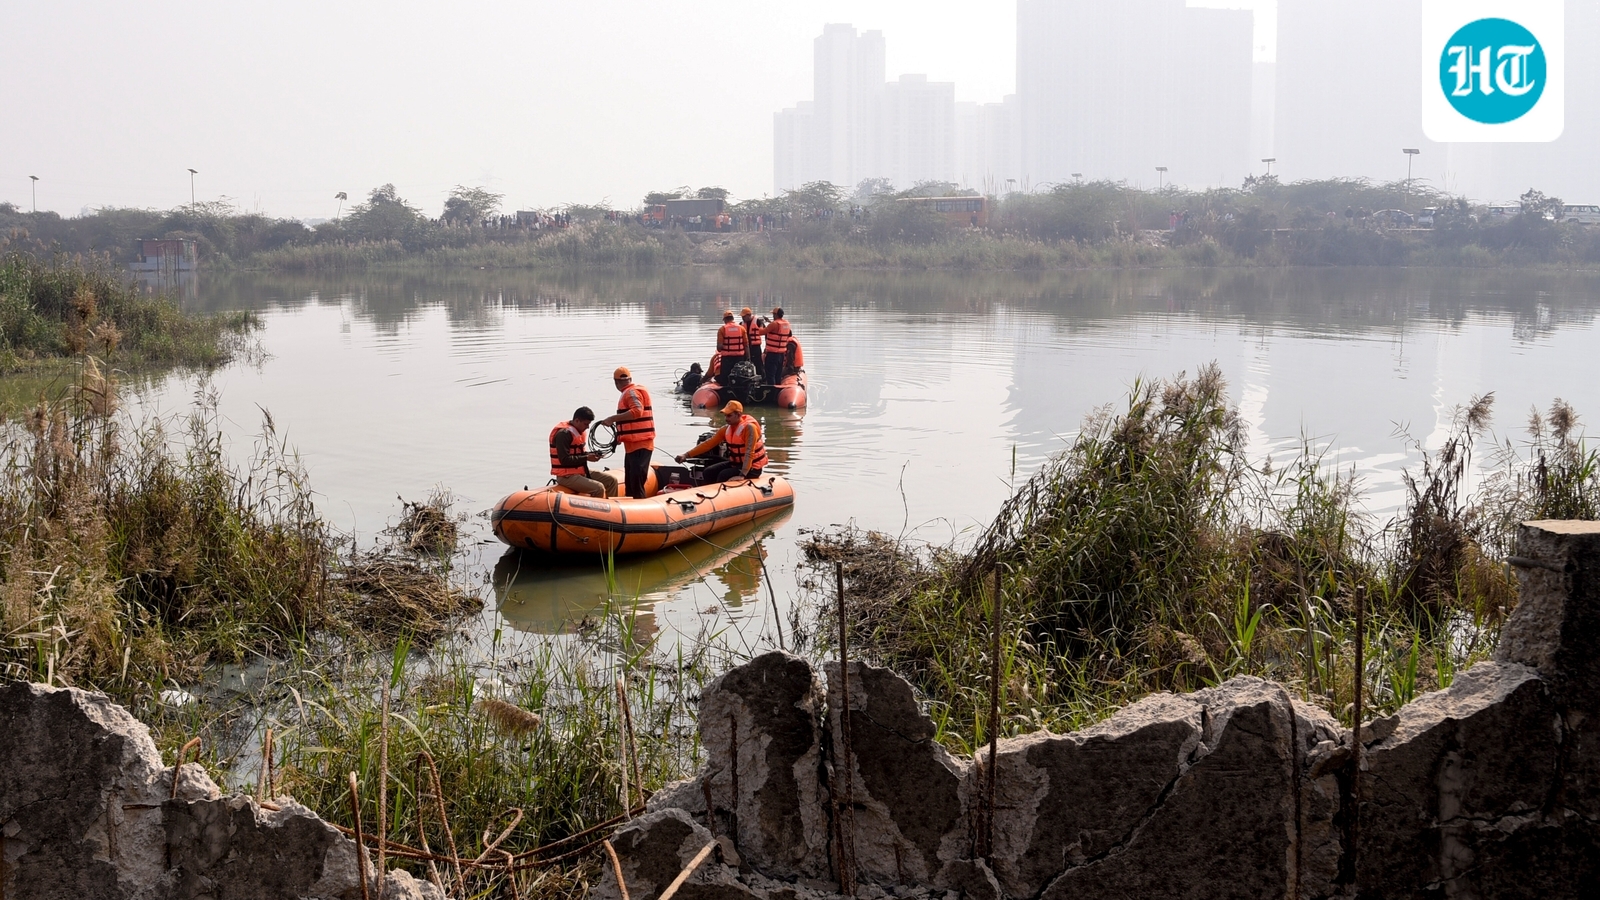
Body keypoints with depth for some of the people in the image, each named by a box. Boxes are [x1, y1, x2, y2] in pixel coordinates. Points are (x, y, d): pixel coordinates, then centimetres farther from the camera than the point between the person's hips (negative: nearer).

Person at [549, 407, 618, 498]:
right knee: (599, 488, -27)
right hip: (566, 476, -10)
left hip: (581, 472, 10)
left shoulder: (578, 431, 12)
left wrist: (591, 454, 3)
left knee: (611, 480, 6)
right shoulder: (563, 433, -18)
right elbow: (565, 460, -24)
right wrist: (586, 458, -21)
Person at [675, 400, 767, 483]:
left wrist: (742, 475, -40)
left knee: (723, 476, -25)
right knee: (709, 472, -3)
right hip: (735, 463, 8)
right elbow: (708, 444, -1)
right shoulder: (726, 429, 0)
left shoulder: (749, 427, -23)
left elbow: (749, 453, -30)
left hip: (752, 468, -8)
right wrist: (687, 455, -9)